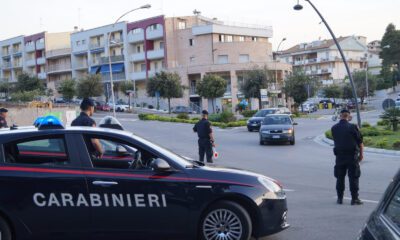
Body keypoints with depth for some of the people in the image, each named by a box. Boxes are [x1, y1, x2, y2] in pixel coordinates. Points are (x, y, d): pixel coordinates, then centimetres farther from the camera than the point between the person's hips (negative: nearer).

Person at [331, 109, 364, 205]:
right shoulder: (353, 127, -9)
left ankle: (340, 198, 16)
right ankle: (354, 198, 3)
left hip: (339, 156, 3)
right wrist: (361, 154, 4)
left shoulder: (334, 128, 2)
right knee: (353, 177, 3)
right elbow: (360, 141, -5)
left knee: (340, 177, 12)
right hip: (352, 156, -3)